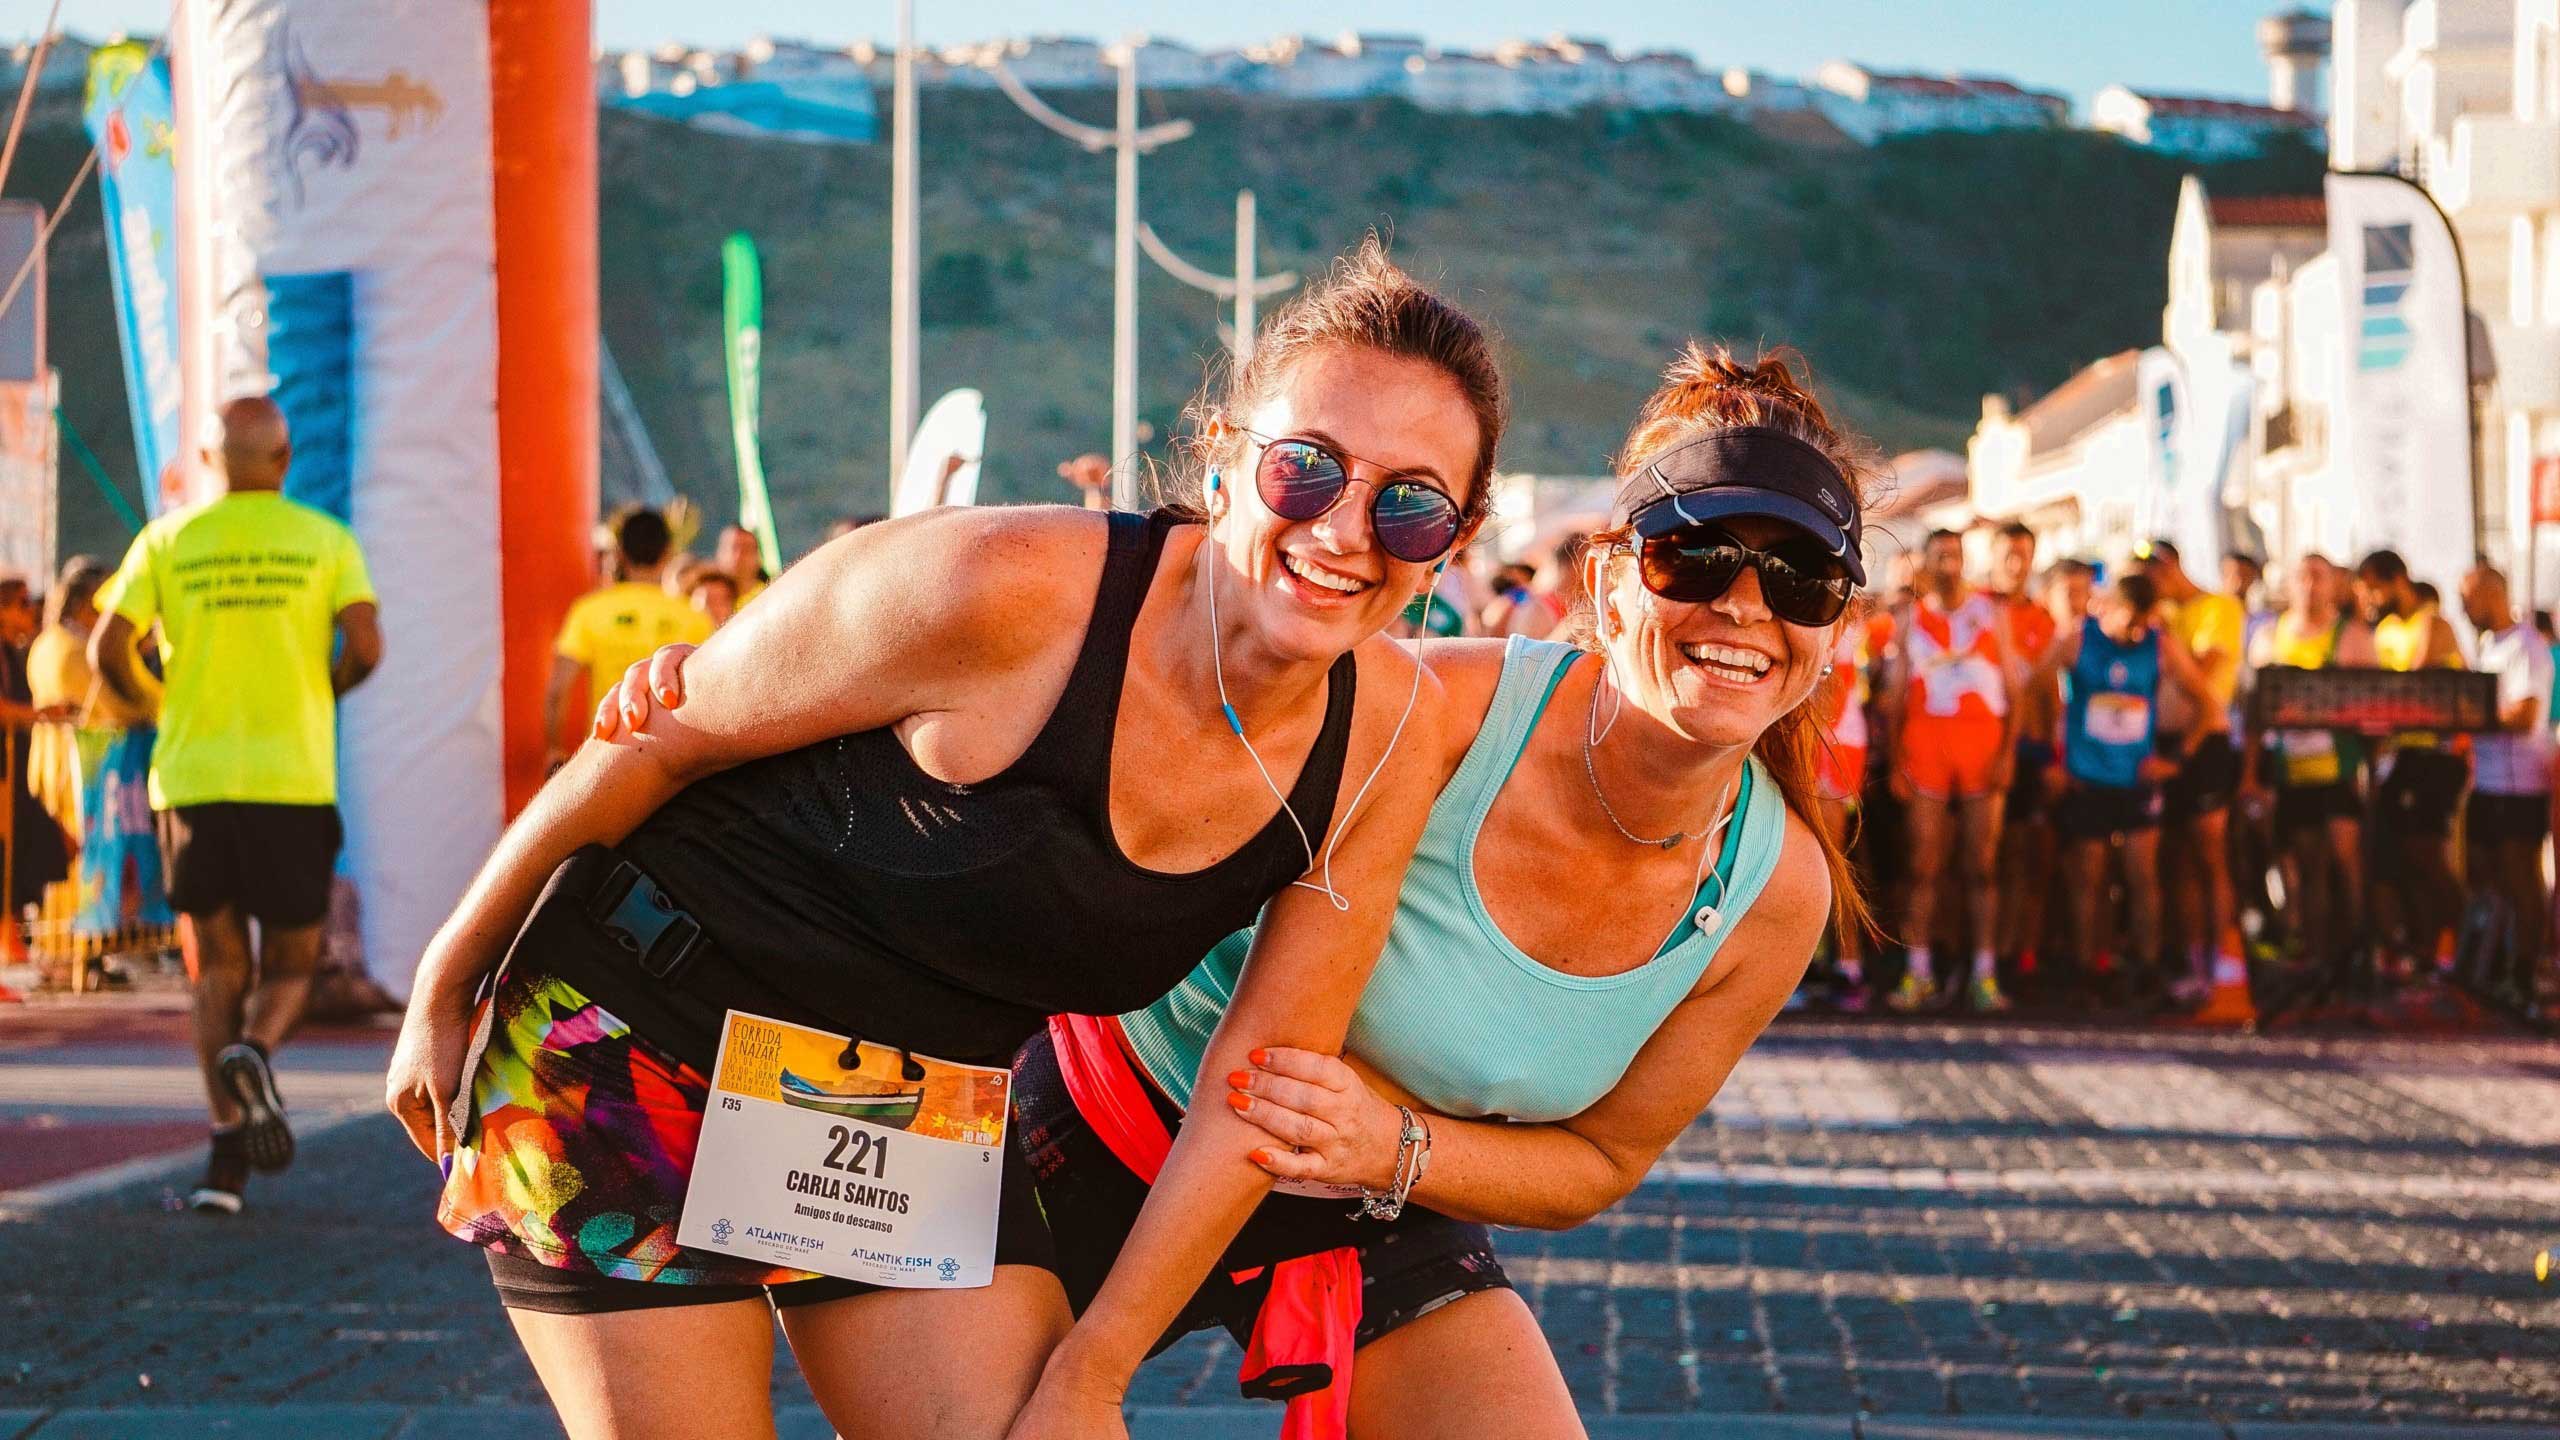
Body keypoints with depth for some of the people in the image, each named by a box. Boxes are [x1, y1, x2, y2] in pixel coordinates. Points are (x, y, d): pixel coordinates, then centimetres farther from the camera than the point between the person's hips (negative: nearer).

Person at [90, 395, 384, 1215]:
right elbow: (365, 646, -9)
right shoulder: (326, 540, 3)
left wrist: (150, 707, 17)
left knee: (219, 970, 11)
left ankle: (228, 1152, -2)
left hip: (192, 779, 1)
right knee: (292, 964, 11)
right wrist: (320, 696, 11)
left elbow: (108, 648, -2)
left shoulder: (166, 541, 6)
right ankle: (254, 1054, -22)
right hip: (294, 779, -1)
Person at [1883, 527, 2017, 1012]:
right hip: (1925, 738, 1)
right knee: (1924, 864, -2)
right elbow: (1897, 694, 11)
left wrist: (2007, 752, -4)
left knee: (1981, 864, -1)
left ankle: (1985, 975, 0)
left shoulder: (1990, 613, 10)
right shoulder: (1911, 619, 12)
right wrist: (1895, 761, 1)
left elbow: (2012, 687, 7)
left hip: (1983, 738, -1)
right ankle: (1918, 976, 0)